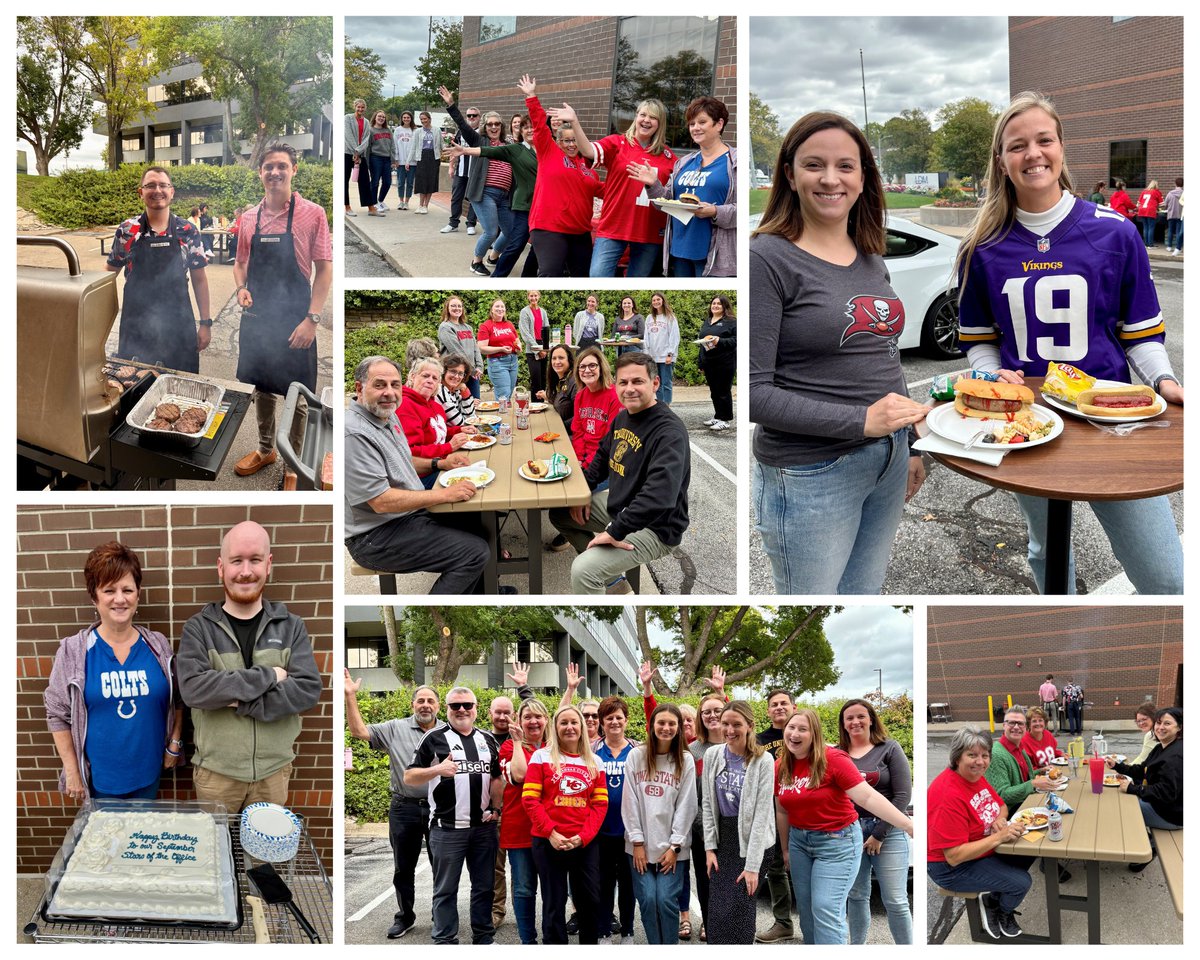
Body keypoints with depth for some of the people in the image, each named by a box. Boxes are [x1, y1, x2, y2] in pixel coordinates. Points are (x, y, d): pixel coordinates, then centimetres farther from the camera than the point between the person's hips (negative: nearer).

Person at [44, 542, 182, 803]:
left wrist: (174, 744, 4)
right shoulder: (73, 651, -10)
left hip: (149, 772, 2)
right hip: (100, 776, -2)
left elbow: (176, 701, 8)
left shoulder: (158, 646, -3)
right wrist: (72, 771, -5)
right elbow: (58, 715, -5)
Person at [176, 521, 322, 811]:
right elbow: (193, 689, -20)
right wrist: (268, 676, -19)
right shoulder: (198, 628, -4)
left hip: (273, 772, 1)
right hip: (215, 772, -1)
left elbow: (308, 689, -11)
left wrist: (242, 702, -19)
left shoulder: (291, 627, 1)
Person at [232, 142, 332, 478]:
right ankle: (265, 450, 34)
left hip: (295, 320, -4)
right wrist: (241, 289, -3)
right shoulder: (248, 218, 6)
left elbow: (324, 268, -9)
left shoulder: (312, 213, -8)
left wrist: (312, 319, -16)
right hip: (256, 317, 5)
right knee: (262, 386, 17)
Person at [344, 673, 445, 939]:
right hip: (404, 808, 1)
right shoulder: (395, 729, 3)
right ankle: (404, 917, 26)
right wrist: (350, 697, -9)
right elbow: (359, 731, -3)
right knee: (403, 867, 11)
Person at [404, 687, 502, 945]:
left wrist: (496, 809, 5)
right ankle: (445, 941, 9)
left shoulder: (488, 739, 11)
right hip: (447, 828, -4)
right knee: (446, 889, 2)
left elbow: (498, 777, 19)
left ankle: (484, 936, 22)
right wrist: (437, 769, -21)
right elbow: (409, 777, -4)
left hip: (483, 827, 4)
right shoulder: (434, 739, -2)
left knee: (484, 886, 11)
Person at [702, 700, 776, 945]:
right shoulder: (712, 755, 1)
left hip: (753, 842, -4)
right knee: (716, 913, -2)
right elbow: (708, 804, 8)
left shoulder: (763, 760, -12)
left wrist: (753, 865, -16)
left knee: (735, 911, -12)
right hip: (722, 838, 4)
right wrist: (709, 847, 2)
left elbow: (762, 814, -14)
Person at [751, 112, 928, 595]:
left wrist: (910, 445, 18)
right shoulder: (769, 258, -13)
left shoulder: (871, 257, 9)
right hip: (810, 476, -7)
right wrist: (859, 421, -23)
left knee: (866, 593, 16)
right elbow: (755, 391, -19)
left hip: (889, 464, 7)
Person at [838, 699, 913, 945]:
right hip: (849, 832, 3)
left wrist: (879, 833, -10)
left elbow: (903, 794, -7)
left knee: (895, 901, -3)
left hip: (887, 831, -3)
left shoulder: (889, 748, -1)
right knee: (856, 896, 9)